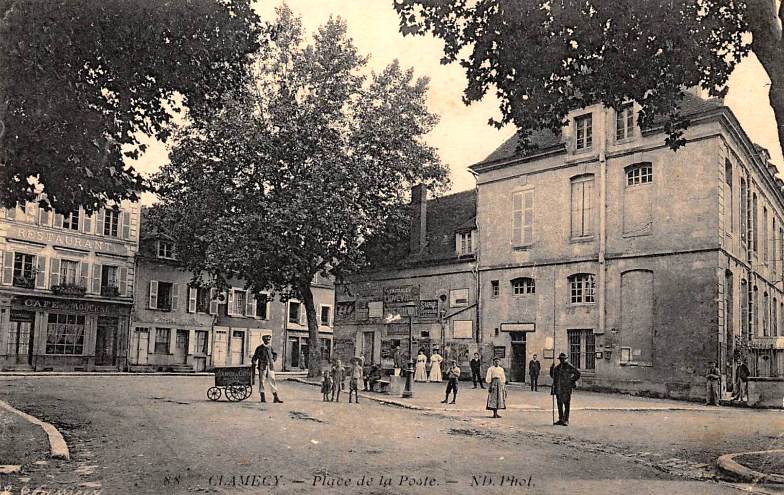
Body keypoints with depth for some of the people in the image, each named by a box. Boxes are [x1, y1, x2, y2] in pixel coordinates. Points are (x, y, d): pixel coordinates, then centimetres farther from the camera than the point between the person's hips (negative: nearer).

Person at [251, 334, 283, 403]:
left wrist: (273, 361, 13)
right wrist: (253, 363, -11)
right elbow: (255, 357, 0)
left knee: (272, 381, 1)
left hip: (270, 367, 4)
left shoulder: (270, 347, 11)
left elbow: (275, 354, 24)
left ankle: (276, 398, 1)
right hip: (262, 367, -4)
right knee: (262, 382, 1)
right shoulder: (259, 348, -2)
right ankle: (263, 398, 8)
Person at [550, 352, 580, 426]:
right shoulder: (557, 367, 13)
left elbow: (577, 374, -2)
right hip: (558, 389, 6)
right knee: (559, 405, 11)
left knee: (566, 405, -3)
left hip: (566, 389, -6)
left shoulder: (569, 366, -4)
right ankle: (560, 419, 19)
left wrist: (572, 381, -5)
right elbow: (552, 376, 17)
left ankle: (566, 420, 0)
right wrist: (552, 369, 1)